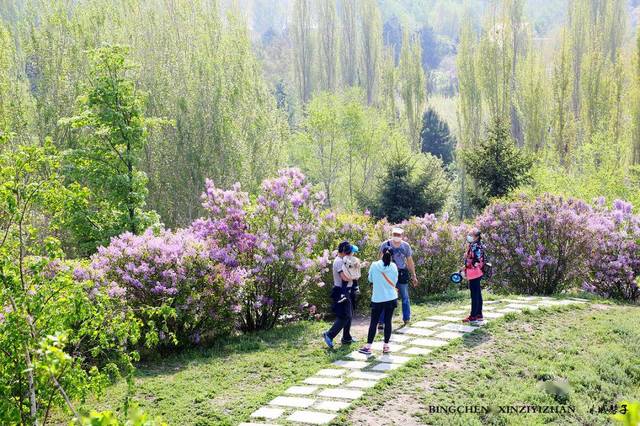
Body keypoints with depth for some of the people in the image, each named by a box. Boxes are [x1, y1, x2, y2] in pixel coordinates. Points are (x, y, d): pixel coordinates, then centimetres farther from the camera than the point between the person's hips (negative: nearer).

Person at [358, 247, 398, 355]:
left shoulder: (374, 265, -8)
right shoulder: (393, 266, -5)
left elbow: (370, 279, 4)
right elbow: (394, 281, 4)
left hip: (377, 299, -1)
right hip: (391, 298, 1)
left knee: (373, 322, 5)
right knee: (388, 322, 9)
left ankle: (368, 346, 4)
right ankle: (386, 346, 14)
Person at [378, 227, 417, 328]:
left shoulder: (405, 246, 3)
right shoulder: (385, 245, -5)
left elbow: (410, 261, 10)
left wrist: (413, 276, 10)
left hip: (402, 273, 3)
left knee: (405, 297, 10)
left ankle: (406, 319, 25)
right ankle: (381, 322, -2)